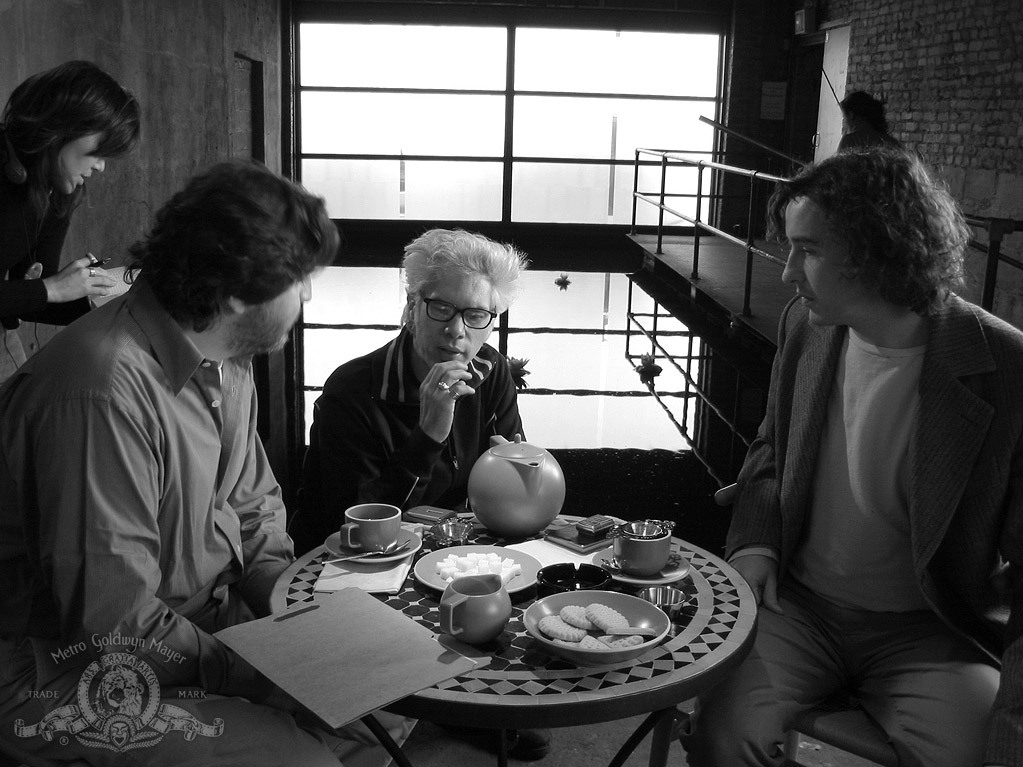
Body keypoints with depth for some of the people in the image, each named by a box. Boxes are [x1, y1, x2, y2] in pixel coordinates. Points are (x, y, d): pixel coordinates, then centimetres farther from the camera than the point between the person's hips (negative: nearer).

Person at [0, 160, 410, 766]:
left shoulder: (226, 357, 1)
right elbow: (111, 619, -27)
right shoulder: (107, 390, -29)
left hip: (211, 617, 8)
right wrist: (243, 673, -18)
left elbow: (253, 506, 10)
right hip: (69, 673, -8)